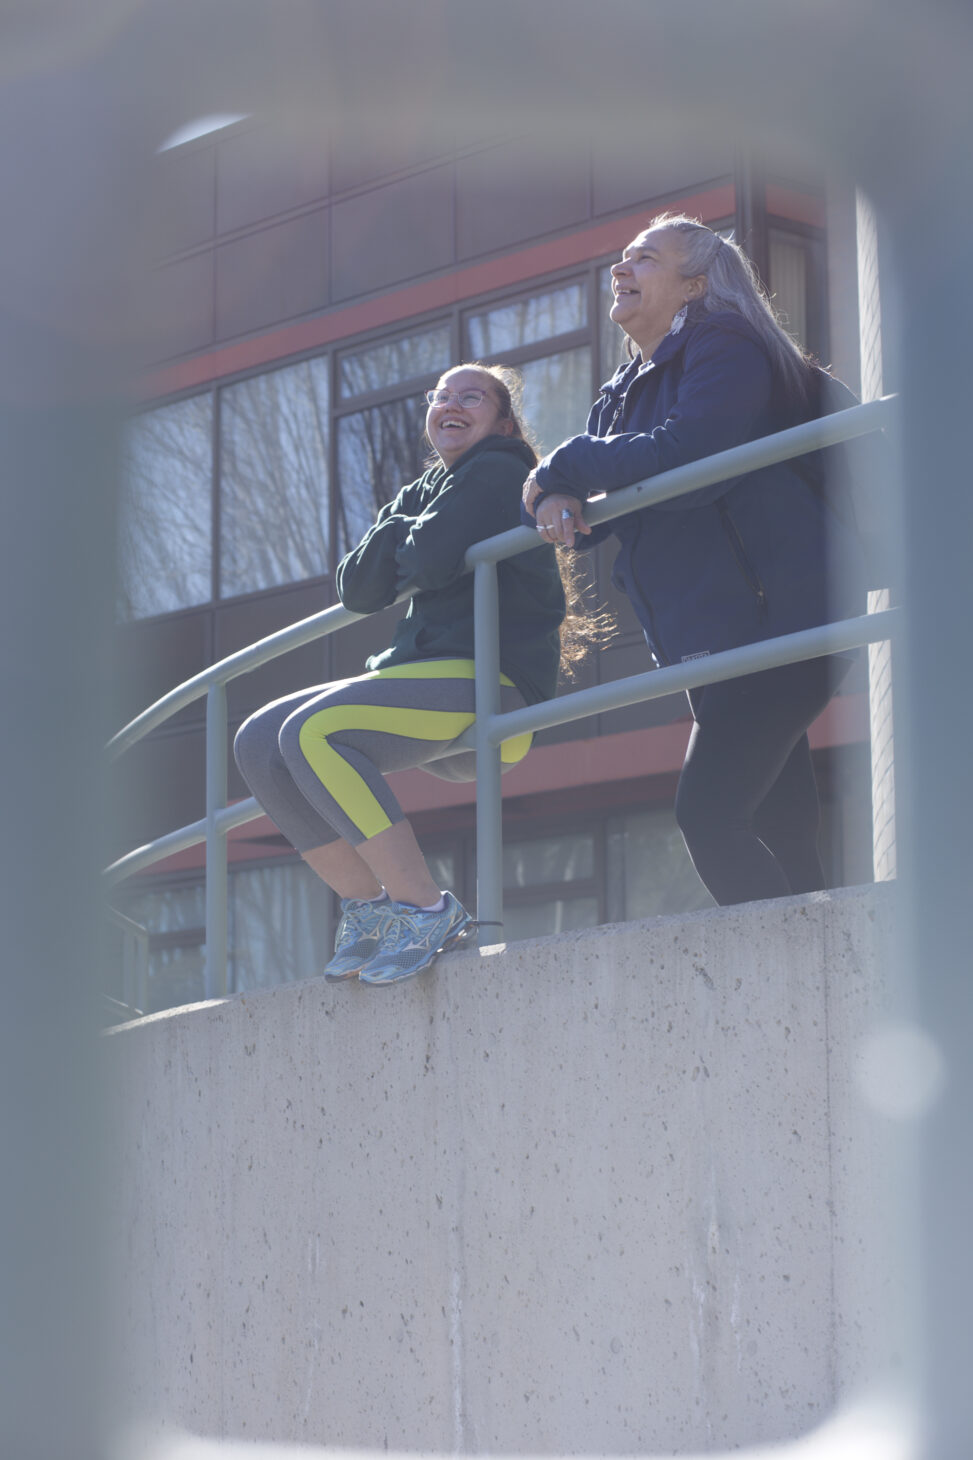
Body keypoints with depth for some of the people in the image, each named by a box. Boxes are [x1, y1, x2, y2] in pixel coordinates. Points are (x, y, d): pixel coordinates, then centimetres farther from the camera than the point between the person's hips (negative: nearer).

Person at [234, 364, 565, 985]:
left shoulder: (499, 470, -1)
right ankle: (372, 907, -4)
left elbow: (433, 560, -16)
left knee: (312, 733, -29)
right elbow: (359, 590, 15)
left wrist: (405, 537, 6)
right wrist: (398, 523, -1)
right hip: (431, 679, 10)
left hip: (491, 679, -10)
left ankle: (427, 910, -26)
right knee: (258, 743, -1)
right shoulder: (427, 490, 25)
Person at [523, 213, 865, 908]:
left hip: (777, 612, -9)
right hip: (710, 639, 9)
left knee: (708, 815, -18)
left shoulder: (724, 344, -5)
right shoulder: (623, 394, 22)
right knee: (781, 843, 2)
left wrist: (565, 467, -8)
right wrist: (557, 504, -8)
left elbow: (685, 458, -21)